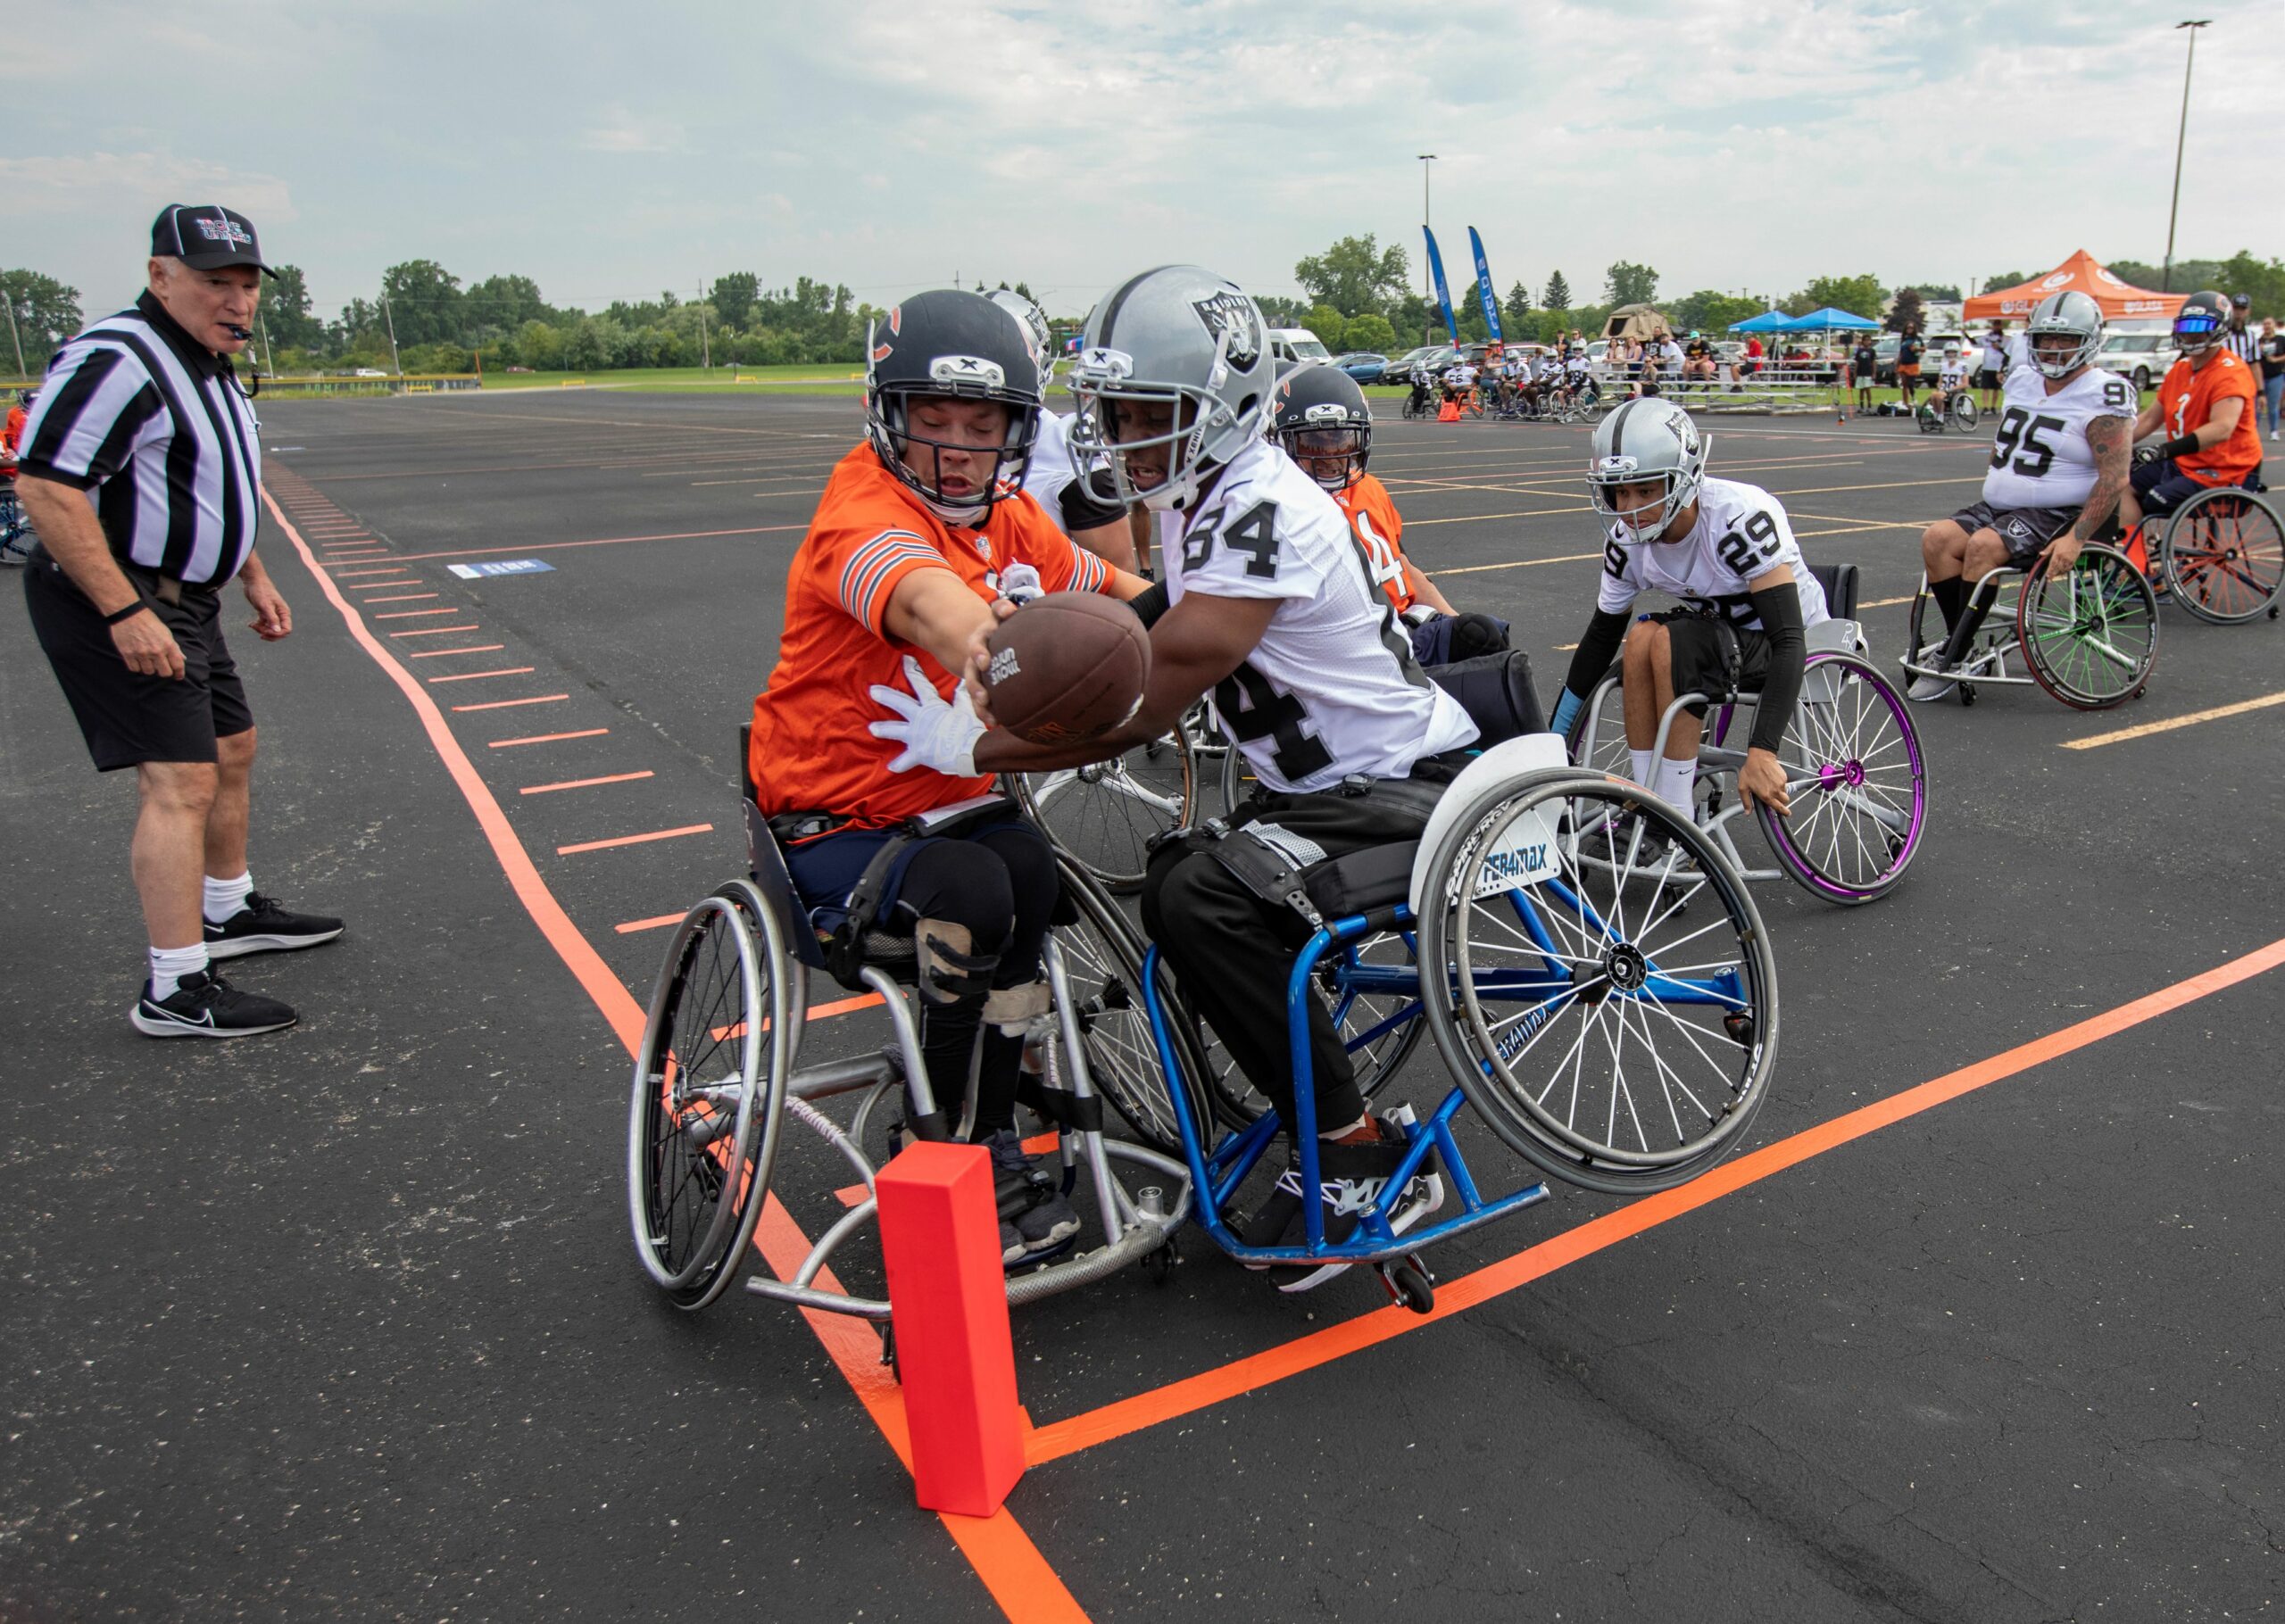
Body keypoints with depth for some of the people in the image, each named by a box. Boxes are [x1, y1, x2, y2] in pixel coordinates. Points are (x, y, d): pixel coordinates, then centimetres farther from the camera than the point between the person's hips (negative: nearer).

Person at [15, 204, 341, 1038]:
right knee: (182, 782, -14)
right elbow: (46, 487, -25)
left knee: (232, 752, 20)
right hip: (116, 603, -10)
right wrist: (125, 612, -26)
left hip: (183, 600, 10)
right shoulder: (115, 360, -19)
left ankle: (229, 911, 39)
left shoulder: (208, 366, 14)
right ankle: (177, 990, -10)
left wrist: (254, 578, 21)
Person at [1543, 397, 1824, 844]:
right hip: (1720, 636, 6)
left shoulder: (1741, 518, -30)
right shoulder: (1627, 541, -12)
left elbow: (1790, 642, -34)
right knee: (1642, 637, -26)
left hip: (1778, 647, -5)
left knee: (1672, 642, -32)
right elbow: (1601, 637, 2)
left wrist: (1761, 752, -44)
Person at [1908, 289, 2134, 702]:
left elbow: (2115, 479, -15)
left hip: (2056, 515, -7)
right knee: (1937, 538, -19)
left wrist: (2075, 539, -25)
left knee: (1984, 546, -31)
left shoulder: (2101, 399, -9)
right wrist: (1990, 495, 13)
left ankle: (1953, 658, -25)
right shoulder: (2021, 382, 13)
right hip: (2000, 508, 7)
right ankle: (1962, 641, -15)